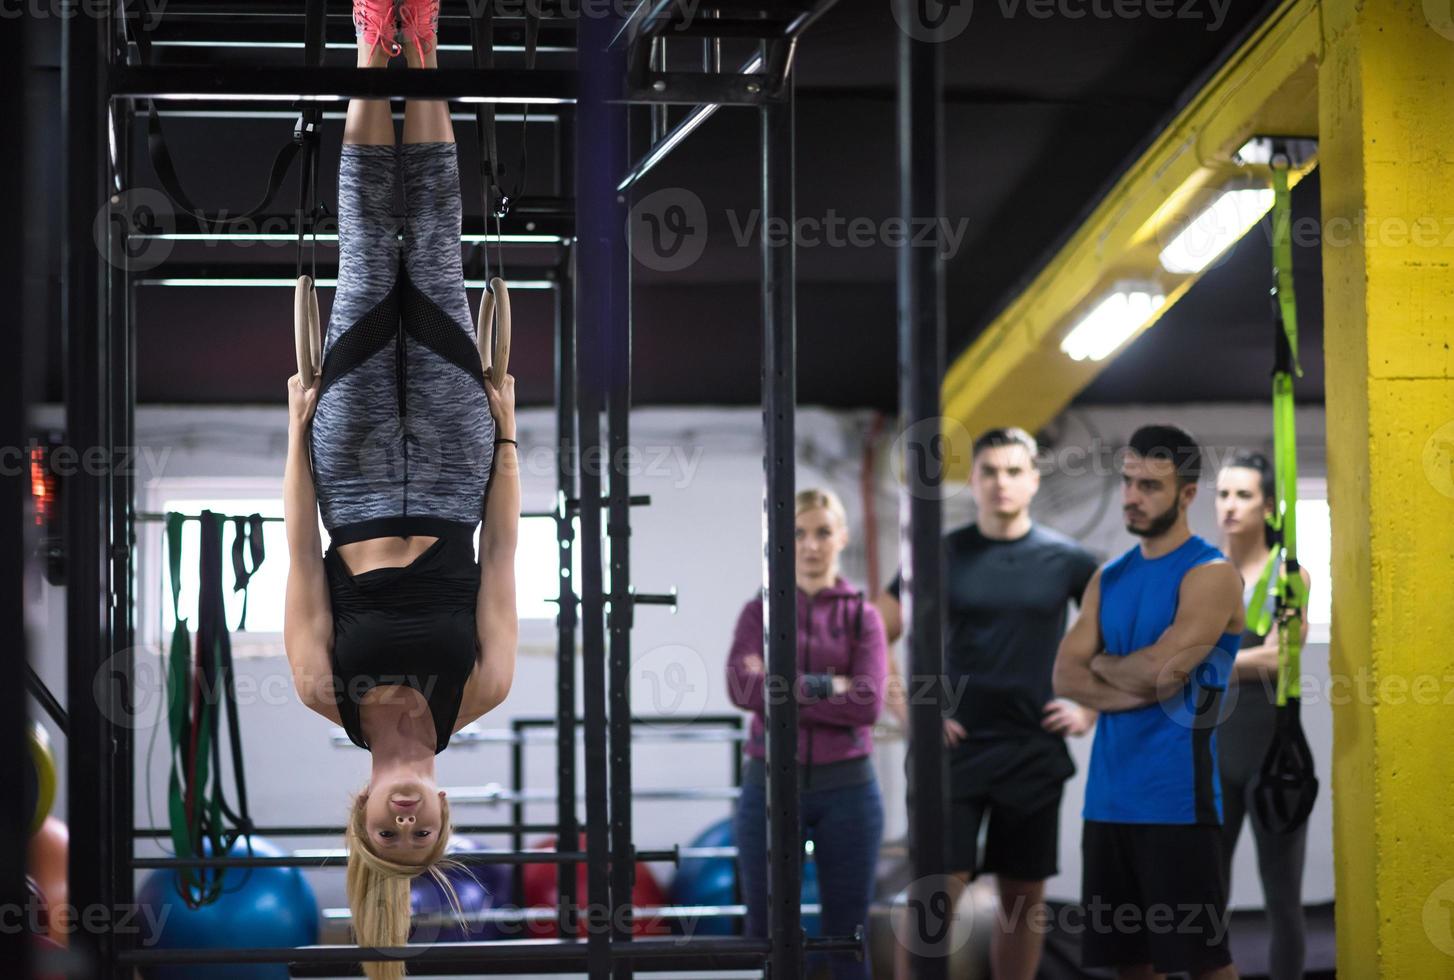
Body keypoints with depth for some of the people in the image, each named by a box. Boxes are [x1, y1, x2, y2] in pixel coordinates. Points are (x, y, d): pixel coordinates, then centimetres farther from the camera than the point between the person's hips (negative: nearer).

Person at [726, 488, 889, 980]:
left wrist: (780, 689, -12)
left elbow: (867, 701, -12)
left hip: (846, 787, 0)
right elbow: (742, 686, -14)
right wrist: (825, 686, -14)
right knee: (766, 934, 5)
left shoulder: (862, 616, 5)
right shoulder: (760, 611, 5)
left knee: (847, 937, 6)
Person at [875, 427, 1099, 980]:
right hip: (955, 748, -1)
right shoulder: (942, 555, 1)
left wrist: (1090, 711, 2)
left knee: (1023, 899, 8)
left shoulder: (1066, 560, 3)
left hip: (1034, 752, 1)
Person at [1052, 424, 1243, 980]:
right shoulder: (1109, 579, 13)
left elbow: (1158, 669, -19)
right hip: (1108, 796, 7)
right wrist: (1139, 686, -12)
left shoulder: (1210, 575, -8)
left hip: (1176, 797, -7)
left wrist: (1101, 665, 0)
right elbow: (1065, 677, 4)